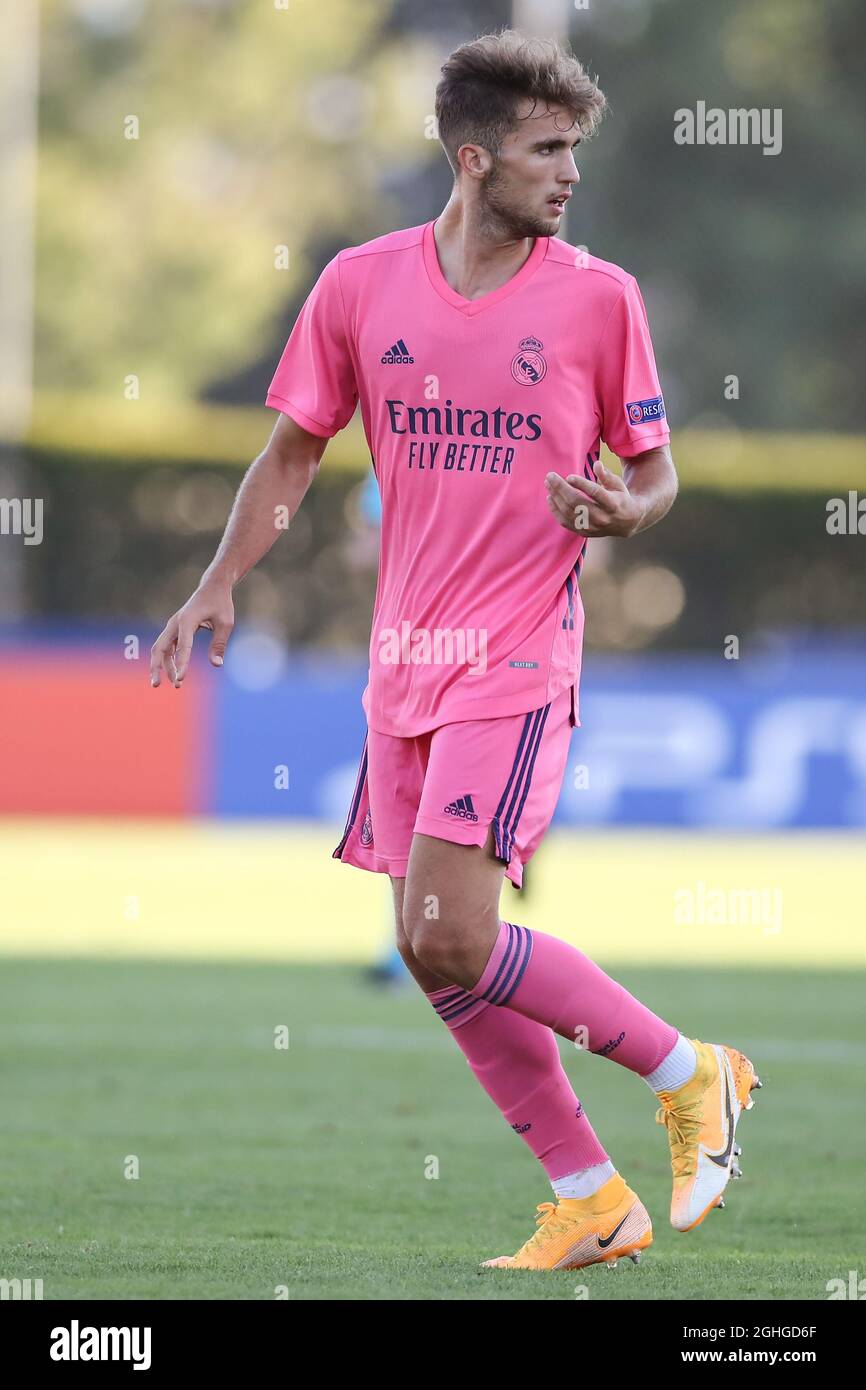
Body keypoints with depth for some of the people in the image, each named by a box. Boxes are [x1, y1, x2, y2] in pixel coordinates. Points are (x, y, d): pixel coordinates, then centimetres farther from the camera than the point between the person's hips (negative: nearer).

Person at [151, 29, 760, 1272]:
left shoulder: (598, 297, -3)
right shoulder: (361, 286, 3)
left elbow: (656, 472, 4)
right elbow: (295, 452, 12)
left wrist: (626, 509, -18)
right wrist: (220, 585, 1)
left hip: (519, 657, -4)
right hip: (405, 659, 5)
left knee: (451, 938, -17)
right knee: (435, 953, 5)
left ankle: (690, 1076, 1)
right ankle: (592, 1202, 16)